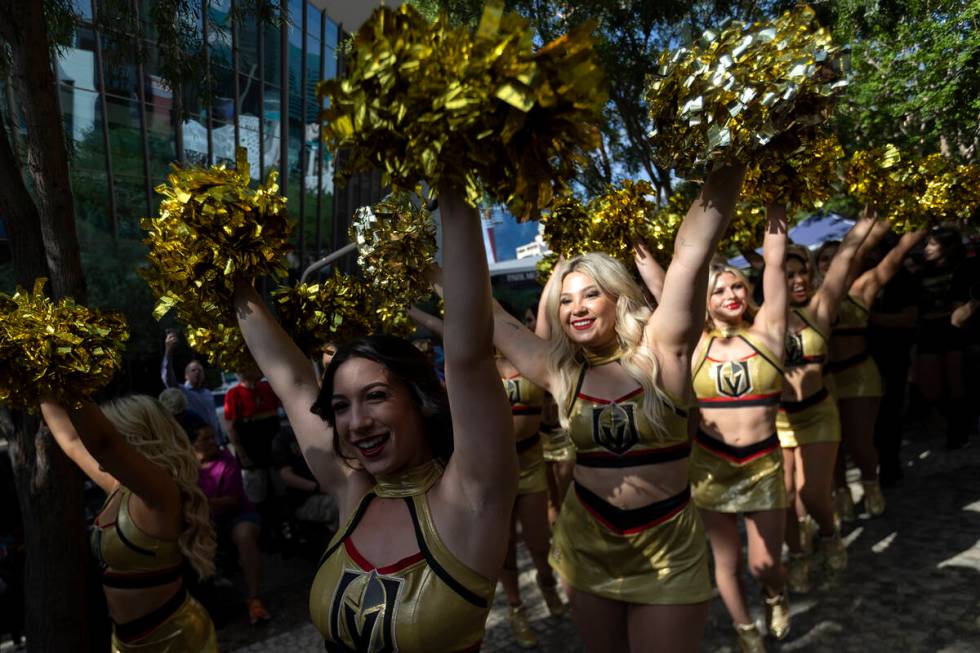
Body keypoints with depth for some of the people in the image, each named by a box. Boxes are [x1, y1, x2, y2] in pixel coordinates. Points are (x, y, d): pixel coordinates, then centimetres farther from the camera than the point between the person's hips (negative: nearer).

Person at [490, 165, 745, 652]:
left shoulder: (660, 352, -12)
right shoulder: (557, 371, -3)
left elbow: (691, 253, -21)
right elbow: (487, 314, 3)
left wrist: (728, 161, -27)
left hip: (668, 548, -3)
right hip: (585, 543, 4)